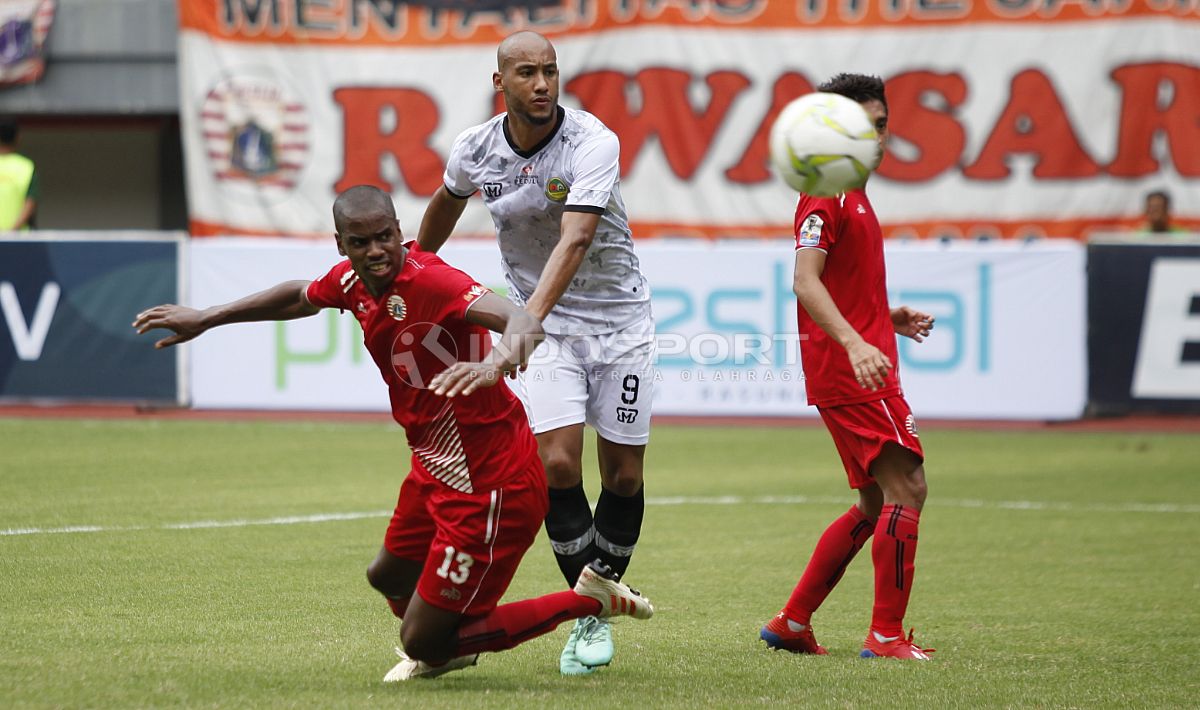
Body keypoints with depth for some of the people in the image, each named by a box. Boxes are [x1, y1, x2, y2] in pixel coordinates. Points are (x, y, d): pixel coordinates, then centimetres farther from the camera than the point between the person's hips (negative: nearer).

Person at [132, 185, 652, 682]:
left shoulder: (429, 280, -26)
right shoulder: (353, 281, 1)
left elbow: (523, 322, -41)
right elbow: (299, 298, 25)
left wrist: (494, 365, -62)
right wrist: (206, 318, 28)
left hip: (489, 487, -9)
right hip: (437, 472, 9)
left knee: (422, 641, -4)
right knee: (388, 576, 29)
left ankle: (588, 599, 5)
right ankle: (442, 646, 61)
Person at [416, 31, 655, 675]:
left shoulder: (593, 143, -22)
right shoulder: (475, 150, -8)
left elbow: (575, 240, -36)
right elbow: (448, 199, 18)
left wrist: (530, 314, -49)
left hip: (619, 320, -2)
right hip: (543, 327, 2)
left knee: (624, 475, 1)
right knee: (557, 464, -15)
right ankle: (586, 614, 0)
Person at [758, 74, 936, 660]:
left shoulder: (852, 195, 20)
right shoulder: (827, 194, -11)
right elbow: (805, 281, -24)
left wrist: (888, 317, 22)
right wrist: (855, 343, -36)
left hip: (862, 367, 10)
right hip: (847, 370, -10)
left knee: (876, 505, 14)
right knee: (906, 488, -12)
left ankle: (792, 623, 17)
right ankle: (887, 635, -10)